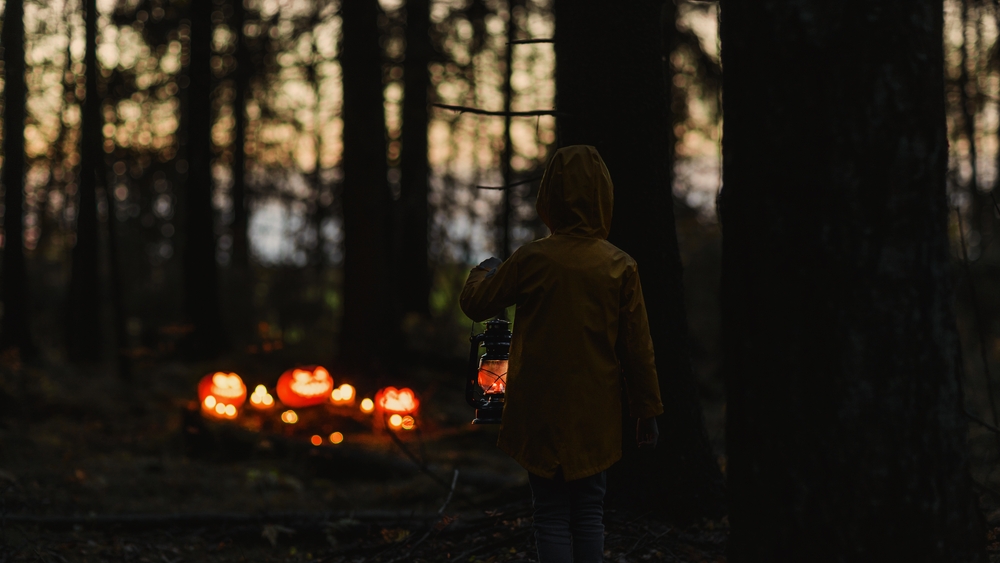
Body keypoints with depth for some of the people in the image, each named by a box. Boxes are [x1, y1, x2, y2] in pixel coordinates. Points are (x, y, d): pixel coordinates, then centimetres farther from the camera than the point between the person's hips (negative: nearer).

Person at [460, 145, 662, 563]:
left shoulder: (532, 260, -10)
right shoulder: (620, 267, -6)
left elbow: (475, 304, 3)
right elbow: (637, 348, -3)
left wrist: (482, 273, 25)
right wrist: (648, 412, 6)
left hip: (542, 415, -2)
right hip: (596, 418, 2)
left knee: (552, 517, 3)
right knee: (589, 516, 11)